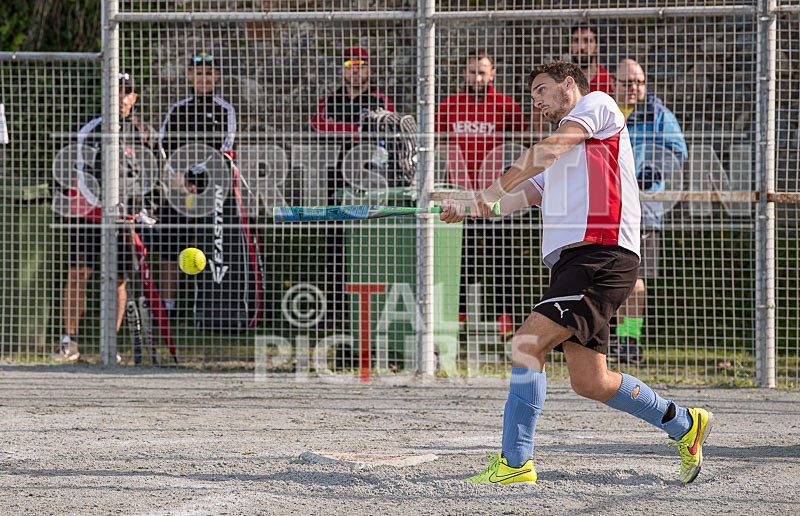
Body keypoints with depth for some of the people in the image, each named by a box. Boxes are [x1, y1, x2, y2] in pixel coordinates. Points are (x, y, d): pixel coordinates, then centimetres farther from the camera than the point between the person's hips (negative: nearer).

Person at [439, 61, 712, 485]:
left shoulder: (597, 103, 7)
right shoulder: (562, 155, 32)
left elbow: (548, 151, -8)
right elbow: (524, 194, 17)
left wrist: (492, 191, -11)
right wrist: (466, 210, 1)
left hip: (602, 254, -9)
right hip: (571, 261, 9)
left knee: (526, 344, -17)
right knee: (590, 383, 8)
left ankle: (514, 463, -16)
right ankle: (684, 425, 24)